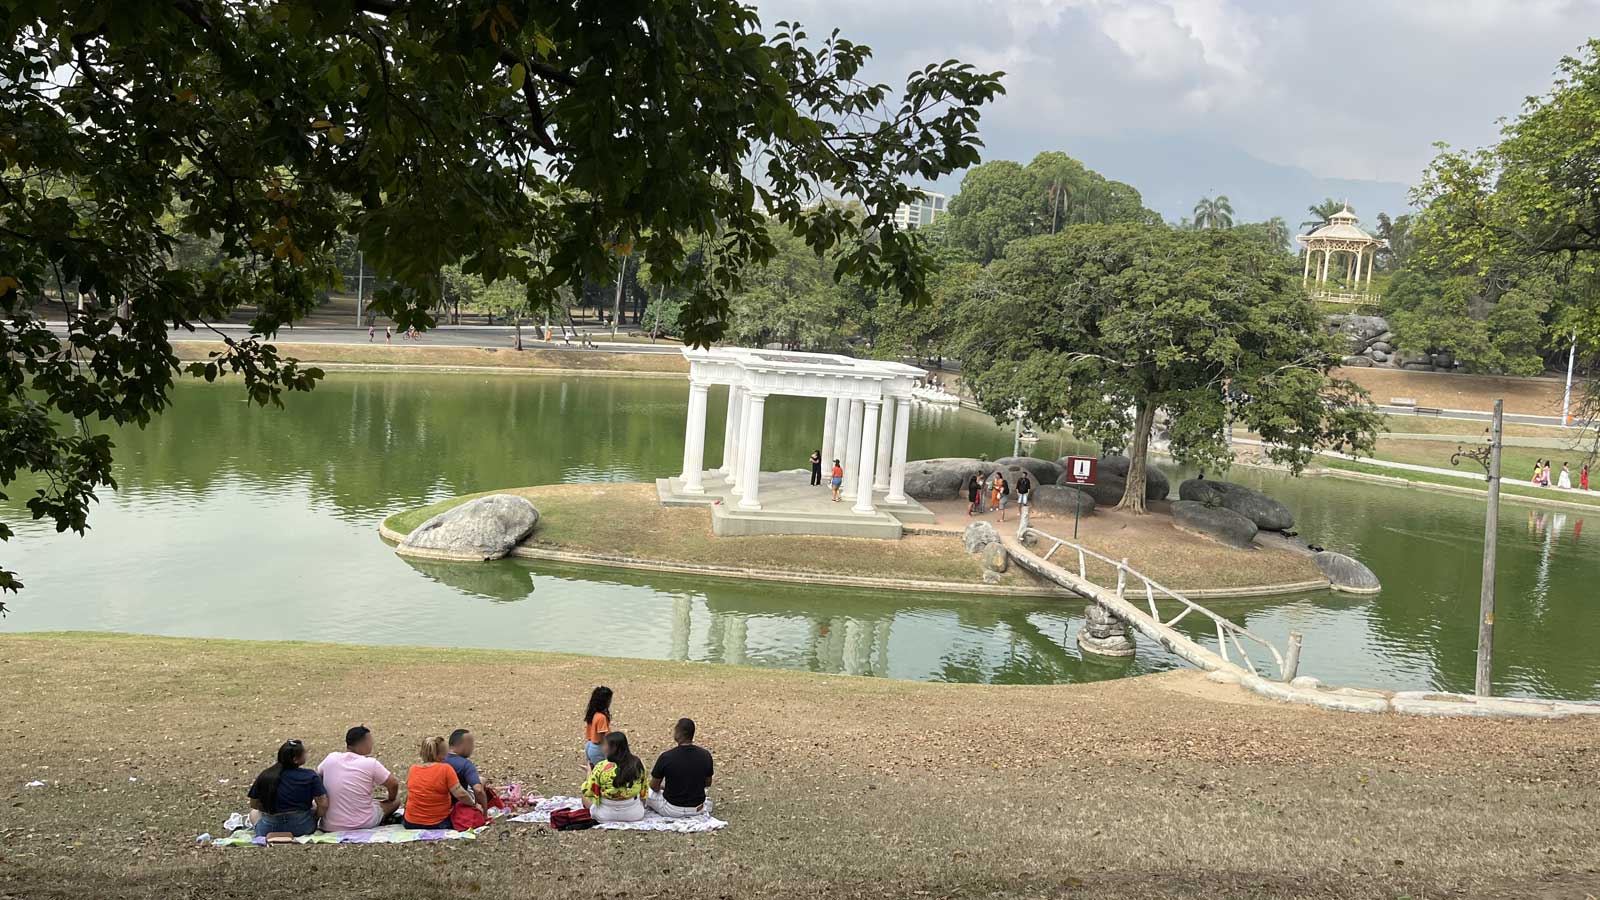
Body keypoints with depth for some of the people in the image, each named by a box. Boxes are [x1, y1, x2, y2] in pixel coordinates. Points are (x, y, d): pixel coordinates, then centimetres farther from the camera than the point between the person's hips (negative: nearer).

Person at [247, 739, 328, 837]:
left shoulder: (265, 776, -3)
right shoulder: (310, 776, -9)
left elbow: (254, 805, 5)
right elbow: (323, 805, -14)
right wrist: (315, 817, 6)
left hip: (269, 829, -1)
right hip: (301, 828, 1)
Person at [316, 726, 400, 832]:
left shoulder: (330, 758, -3)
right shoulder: (370, 763, -13)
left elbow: (317, 777, 15)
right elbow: (394, 783, -10)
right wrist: (390, 799, 12)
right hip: (363, 825, -5)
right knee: (395, 801, 16)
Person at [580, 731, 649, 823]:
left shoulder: (601, 767, -18)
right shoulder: (638, 764, -6)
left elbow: (587, 792, -10)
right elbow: (644, 790, 3)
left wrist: (589, 773, 7)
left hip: (605, 816, -4)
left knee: (582, 794, 22)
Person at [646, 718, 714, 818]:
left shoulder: (666, 757, -21)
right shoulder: (705, 755, -12)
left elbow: (654, 787, -7)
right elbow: (708, 783, 5)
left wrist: (662, 787, 15)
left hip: (672, 810, -2)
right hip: (698, 809, 2)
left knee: (648, 792, 23)